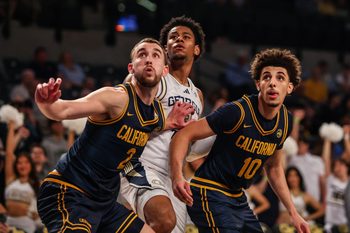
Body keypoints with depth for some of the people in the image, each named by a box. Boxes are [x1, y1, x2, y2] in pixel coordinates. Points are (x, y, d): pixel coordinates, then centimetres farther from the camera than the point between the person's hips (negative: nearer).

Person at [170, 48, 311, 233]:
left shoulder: (286, 121, 2)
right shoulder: (238, 112, -20)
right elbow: (183, 135, -20)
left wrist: (293, 213, 17)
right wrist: (177, 176, -37)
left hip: (238, 199, 8)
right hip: (210, 193, -8)